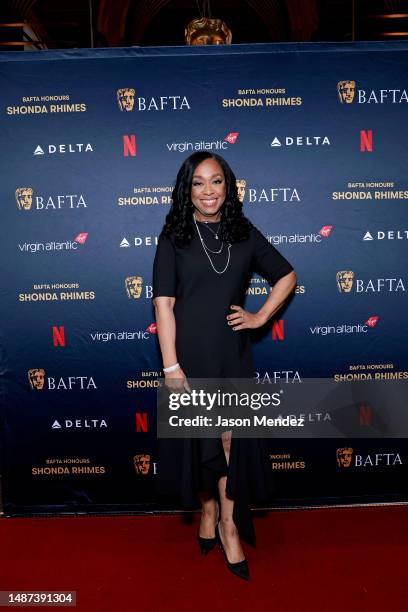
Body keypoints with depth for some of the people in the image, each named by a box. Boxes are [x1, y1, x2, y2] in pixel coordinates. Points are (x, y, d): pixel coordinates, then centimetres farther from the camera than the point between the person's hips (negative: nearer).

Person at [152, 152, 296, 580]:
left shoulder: (245, 234, 4)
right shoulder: (173, 238, -3)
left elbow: (286, 275, 14)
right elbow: (163, 303, -9)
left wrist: (261, 317, 2)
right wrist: (171, 365, -14)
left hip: (231, 354, 2)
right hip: (190, 353, -1)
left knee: (232, 438, 6)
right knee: (196, 438, 11)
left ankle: (229, 524, 24)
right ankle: (207, 510, 35)